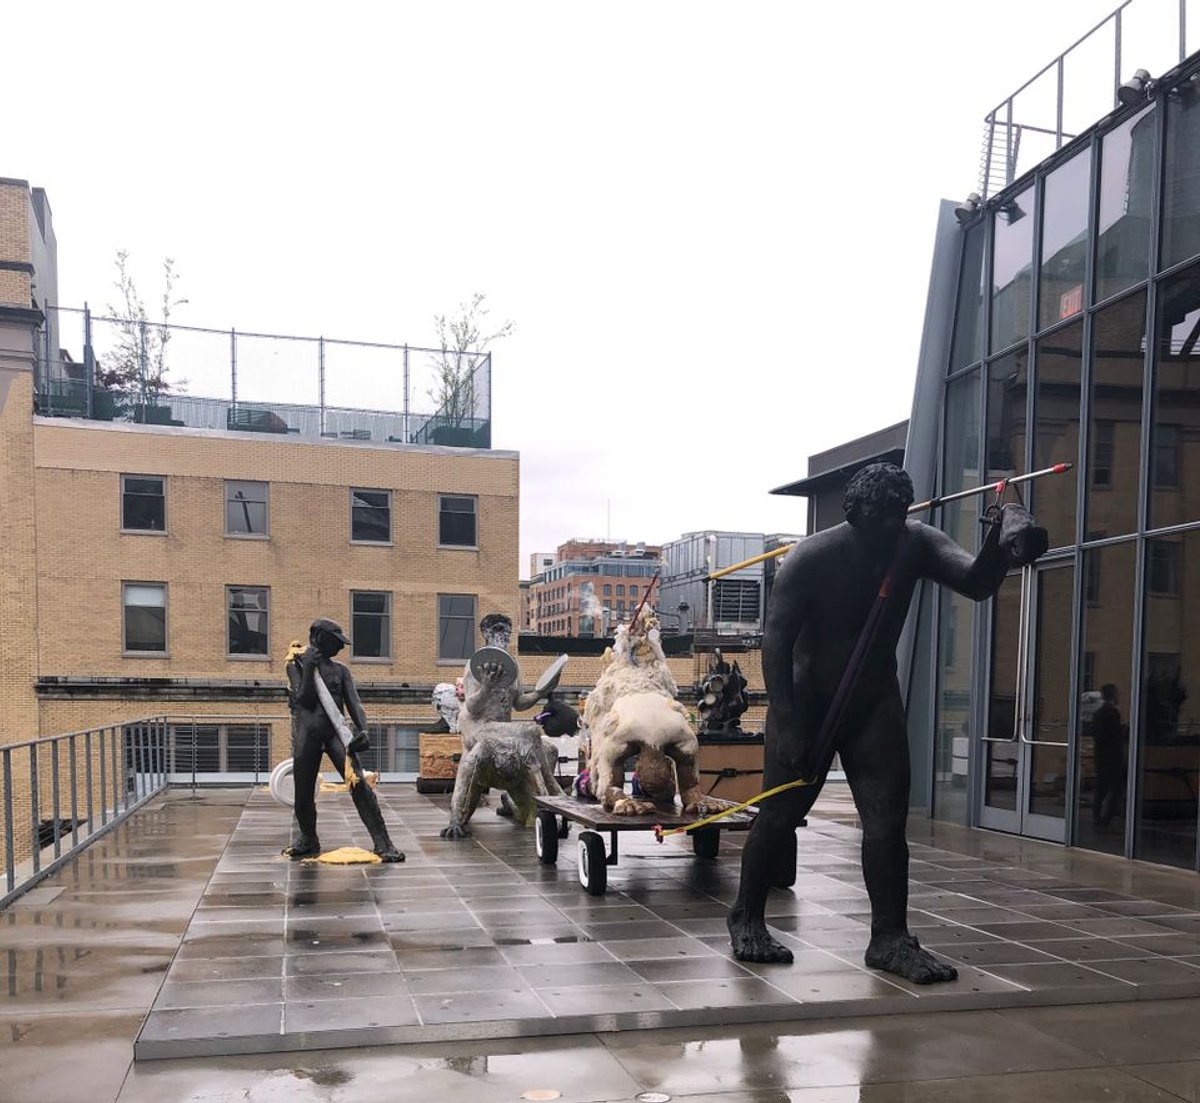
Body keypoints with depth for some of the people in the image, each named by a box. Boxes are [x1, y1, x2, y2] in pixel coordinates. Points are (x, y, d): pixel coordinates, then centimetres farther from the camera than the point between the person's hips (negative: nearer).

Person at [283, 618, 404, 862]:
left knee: (359, 784, -14)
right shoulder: (296, 665, 8)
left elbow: (353, 704, 3)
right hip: (307, 734, 0)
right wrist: (309, 668, -11)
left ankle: (383, 844, -16)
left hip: (335, 733, 1)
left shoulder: (340, 670, 13)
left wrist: (362, 730, -14)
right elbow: (304, 699, -5)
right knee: (303, 793, 7)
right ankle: (308, 841, 34)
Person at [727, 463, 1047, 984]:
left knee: (887, 818, -2)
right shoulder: (812, 556, -21)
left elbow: (976, 582, -23)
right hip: (807, 702, -4)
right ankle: (746, 917, 20)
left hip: (876, 702, 4)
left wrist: (1001, 541, -46)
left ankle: (890, 937, 6)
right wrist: (786, 726, -27)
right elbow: (776, 639, -22)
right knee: (780, 815, 2)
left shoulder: (916, 544, -9)